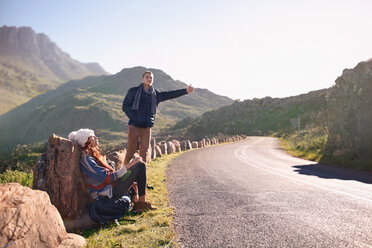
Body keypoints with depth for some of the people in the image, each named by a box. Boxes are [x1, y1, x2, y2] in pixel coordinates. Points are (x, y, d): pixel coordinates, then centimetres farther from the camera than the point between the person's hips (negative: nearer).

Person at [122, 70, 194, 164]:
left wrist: (185, 91, -6)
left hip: (147, 127, 3)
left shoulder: (155, 94, 11)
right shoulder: (133, 91, 3)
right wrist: (133, 118, -11)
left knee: (144, 152, 4)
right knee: (131, 150, -5)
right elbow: (125, 106, 1)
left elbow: (170, 95, 3)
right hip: (134, 125, -3)